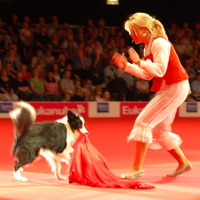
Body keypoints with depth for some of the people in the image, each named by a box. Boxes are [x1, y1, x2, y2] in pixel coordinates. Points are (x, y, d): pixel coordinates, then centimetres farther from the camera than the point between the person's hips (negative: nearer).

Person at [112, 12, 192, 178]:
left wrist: (139, 62, -30)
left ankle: (137, 168, -12)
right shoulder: (149, 46, 13)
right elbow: (147, 75, 16)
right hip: (167, 89, 10)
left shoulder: (159, 43, -16)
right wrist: (126, 66, 8)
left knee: (144, 121, -13)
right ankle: (183, 163, 23)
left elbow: (160, 70, -26)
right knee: (159, 129, 14)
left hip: (175, 88, -10)